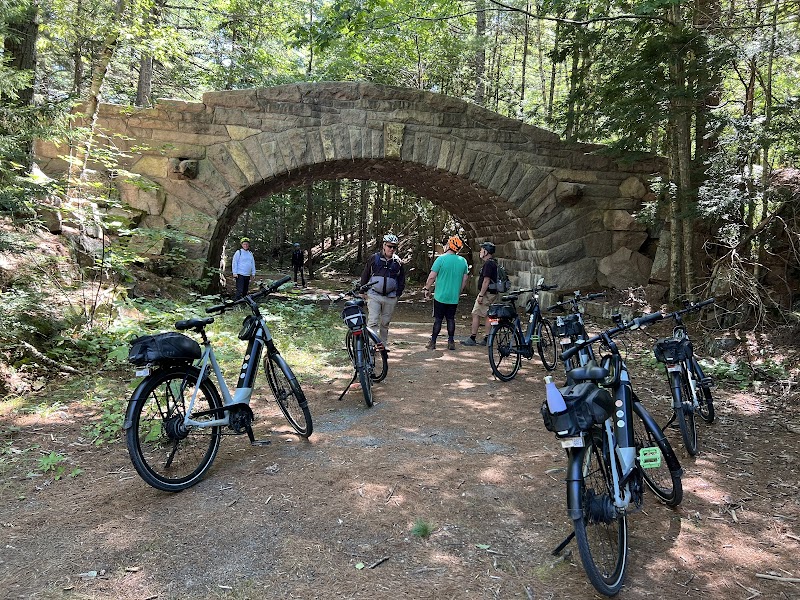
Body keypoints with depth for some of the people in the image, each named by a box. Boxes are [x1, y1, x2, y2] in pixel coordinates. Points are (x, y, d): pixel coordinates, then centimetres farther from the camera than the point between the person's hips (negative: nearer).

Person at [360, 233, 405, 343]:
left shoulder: (398, 262, 6)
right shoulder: (374, 258, 1)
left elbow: (402, 281, 14)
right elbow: (365, 276, 8)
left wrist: (397, 295, 6)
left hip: (390, 298, 2)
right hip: (374, 296, -2)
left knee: (385, 323, 10)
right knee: (372, 322, -12)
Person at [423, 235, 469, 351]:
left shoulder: (441, 259, -11)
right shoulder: (463, 261, 3)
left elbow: (432, 277, -13)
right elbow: (465, 279, 9)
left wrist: (427, 289, 1)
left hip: (440, 296, -3)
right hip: (454, 297, 4)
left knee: (438, 319, 3)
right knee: (451, 319, 12)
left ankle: (433, 342, 6)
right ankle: (451, 342, 13)